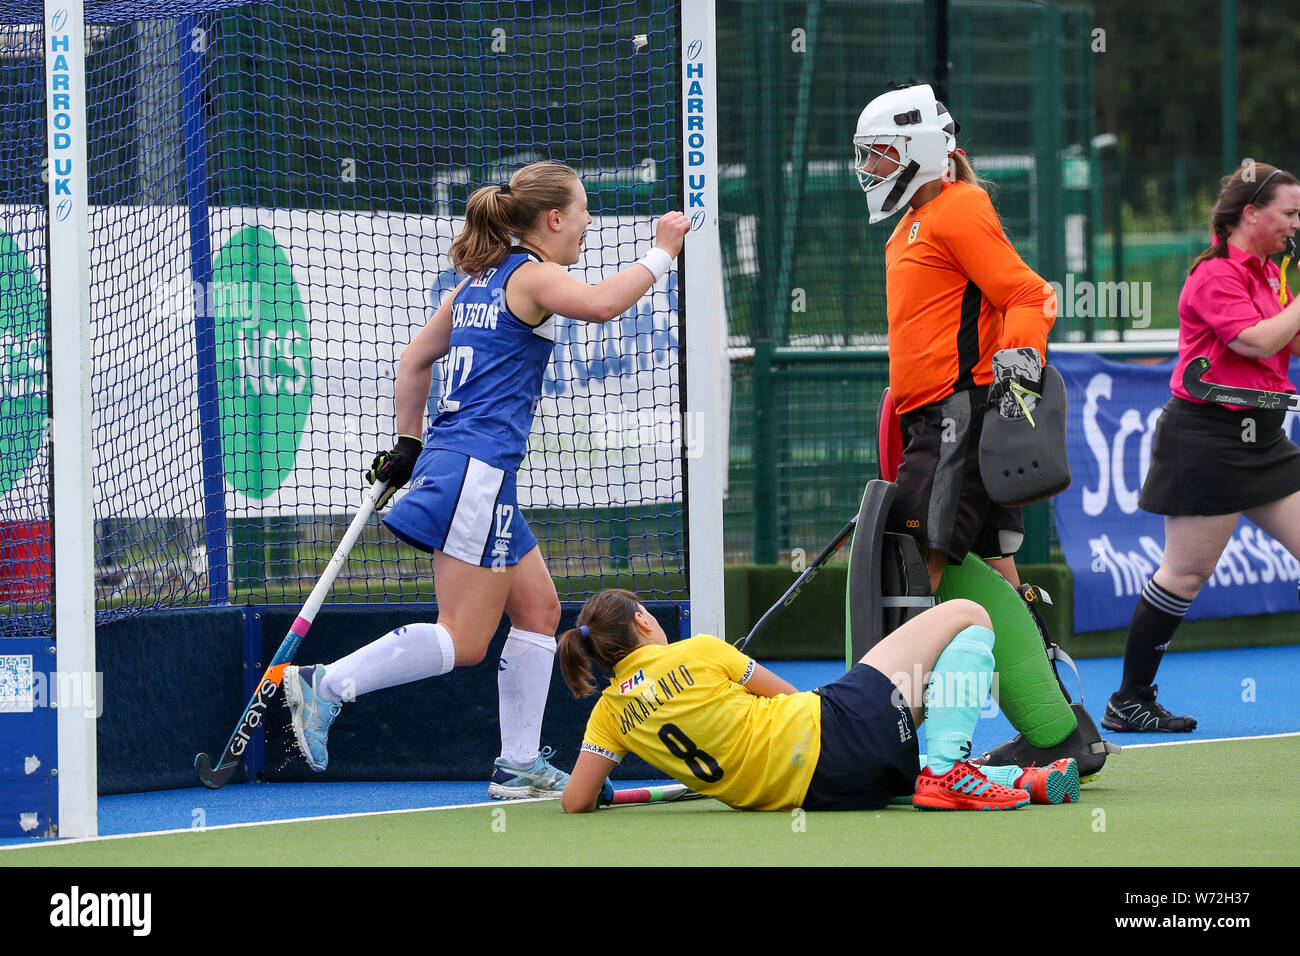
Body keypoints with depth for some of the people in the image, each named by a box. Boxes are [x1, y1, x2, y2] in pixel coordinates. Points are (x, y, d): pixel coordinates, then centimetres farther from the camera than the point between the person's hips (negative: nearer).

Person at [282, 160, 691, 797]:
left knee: (538, 609, 13)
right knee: (464, 641, -10)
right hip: (477, 467, -10)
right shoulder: (533, 274, -7)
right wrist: (659, 256, -17)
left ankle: (519, 767, 14)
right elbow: (600, 304, -28)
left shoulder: (479, 282, 18)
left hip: (450, 458, 10)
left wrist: (408, 445, 29)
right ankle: (325, 686, -14)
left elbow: (414, 360, 23)